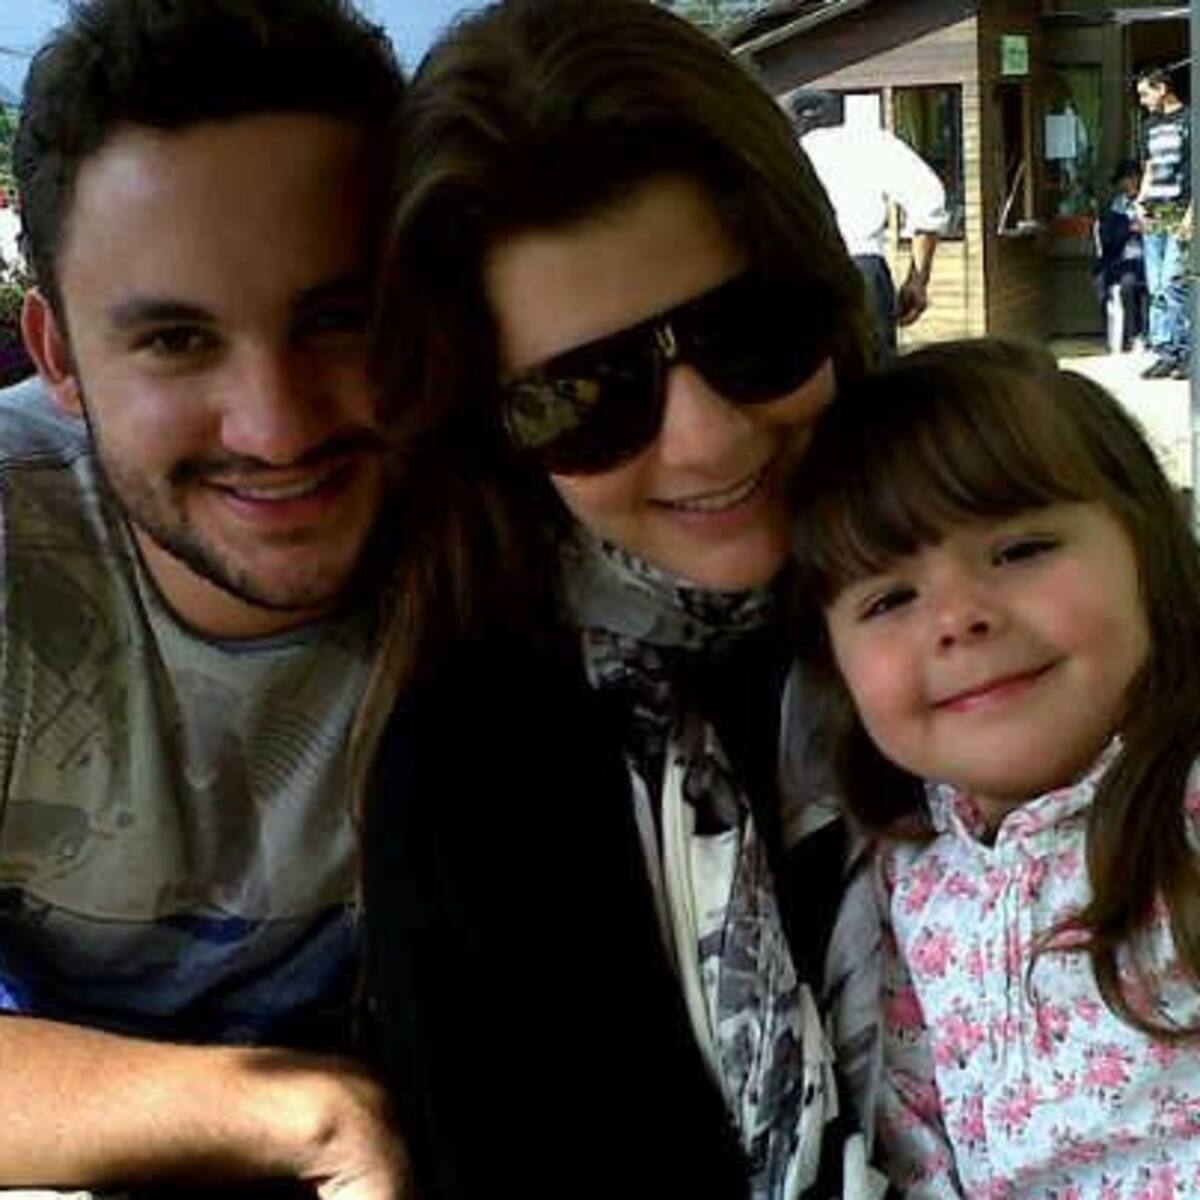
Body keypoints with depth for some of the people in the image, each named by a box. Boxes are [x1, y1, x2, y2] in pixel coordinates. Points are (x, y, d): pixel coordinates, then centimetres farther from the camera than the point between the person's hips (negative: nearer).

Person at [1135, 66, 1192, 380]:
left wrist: (1190, 213, -14)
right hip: (1153, 215, 7)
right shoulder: (1151, 127, 20)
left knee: (1172, 284, -13)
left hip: (1179, 214, -7)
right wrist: (1141, 203, 11)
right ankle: (1166, 353, 6)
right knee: (1156, 289, 3)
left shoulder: (1188, 121, -2)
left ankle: (1183, 353, -8)